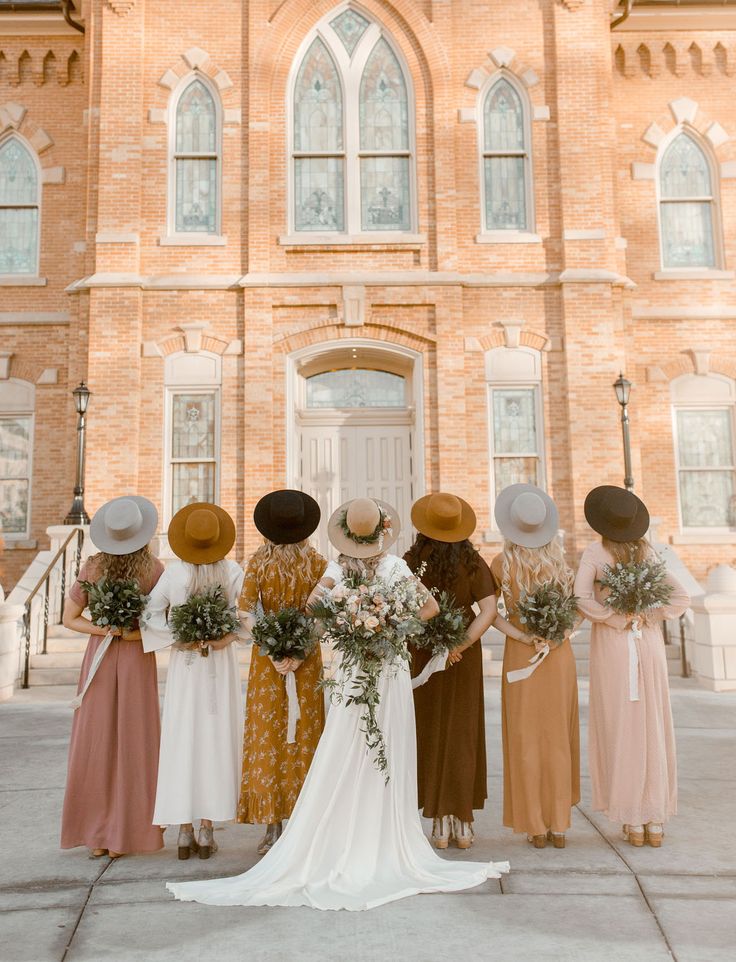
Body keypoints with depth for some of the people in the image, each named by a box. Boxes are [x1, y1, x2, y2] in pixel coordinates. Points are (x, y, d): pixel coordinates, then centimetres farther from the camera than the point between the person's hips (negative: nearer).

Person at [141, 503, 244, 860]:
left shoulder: (174, 572, -8)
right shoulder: (232, 571, -8)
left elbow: (151, 615, -9)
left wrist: (179, 640, -5)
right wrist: (223, 637, -11)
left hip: (184, 664, 0)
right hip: (221, 665, 0)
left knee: (182, 742, 6)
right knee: (216, 742, 6)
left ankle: (185, 831, 10)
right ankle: (207, 830, 9)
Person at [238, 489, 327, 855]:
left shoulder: (258, 562, -4)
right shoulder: (317, 563, -3)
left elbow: (246, 609, -13)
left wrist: (272, 649, -13)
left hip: (267, 655, 0)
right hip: (308, 657, 1)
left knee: (268, 733, 6)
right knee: (305, 733, 9)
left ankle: (273, 828, 9)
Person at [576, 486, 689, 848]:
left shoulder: (594, 553, -6)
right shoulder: (649, 553, 3)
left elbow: (581, 597, -19)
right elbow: (680, 598, -2)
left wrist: (616, 619, -11)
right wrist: (647, 619, -2)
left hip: (612, 649, -3)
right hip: (649, 647, 3)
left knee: (620, 733, 4)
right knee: (653, 733, 9)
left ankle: (633, 822, 9)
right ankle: (655, 822, 14)